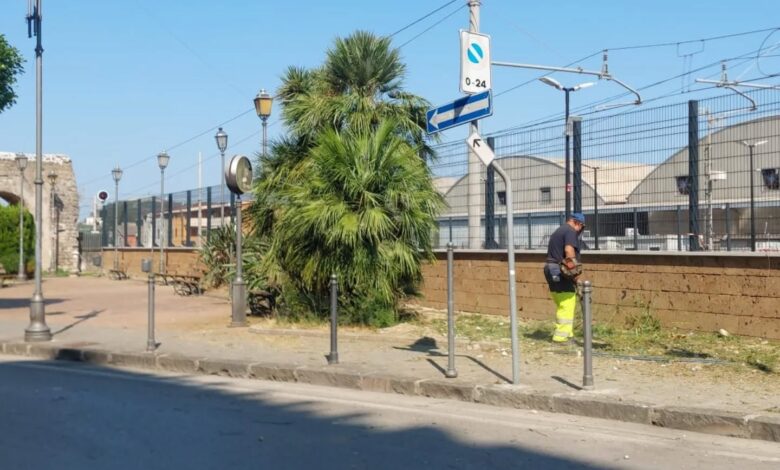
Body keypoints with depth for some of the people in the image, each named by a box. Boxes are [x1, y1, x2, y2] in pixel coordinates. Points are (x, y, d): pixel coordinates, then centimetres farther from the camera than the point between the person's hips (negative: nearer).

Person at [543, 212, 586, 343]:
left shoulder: (558, 231, 23)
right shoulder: (571, 231, -7)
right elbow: (569, 251, -21)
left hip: (550, 269, 10)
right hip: (561, 272, -10)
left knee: (561, 305, 13)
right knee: (567, 305, -8)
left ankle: (567, 334, 17)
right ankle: (561, 336, -10)